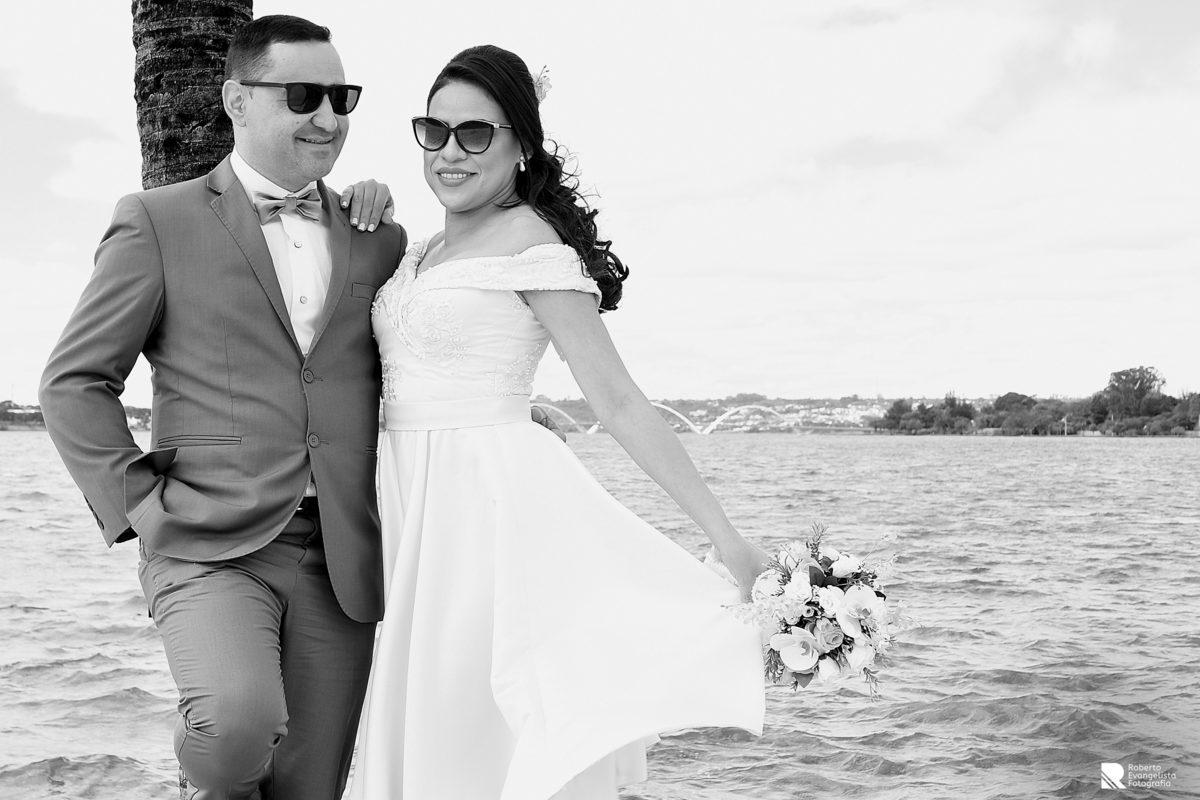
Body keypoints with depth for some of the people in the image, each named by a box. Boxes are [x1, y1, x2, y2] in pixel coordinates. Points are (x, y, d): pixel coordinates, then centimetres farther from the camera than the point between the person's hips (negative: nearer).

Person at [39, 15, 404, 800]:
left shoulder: (380, 240, 14)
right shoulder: (158, 222, 3)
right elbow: (74, 382, 3)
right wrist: (138, 504, -6)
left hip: (342, 564, 4)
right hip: (211, 549, -3)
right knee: (239, 720, -28)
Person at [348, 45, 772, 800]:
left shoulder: (530, 237, -8)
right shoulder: (423, 249, 14)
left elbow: (618, 401, -11)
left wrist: (727, 537, -14)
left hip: (494, 503, -8)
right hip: (414, 510, 8)